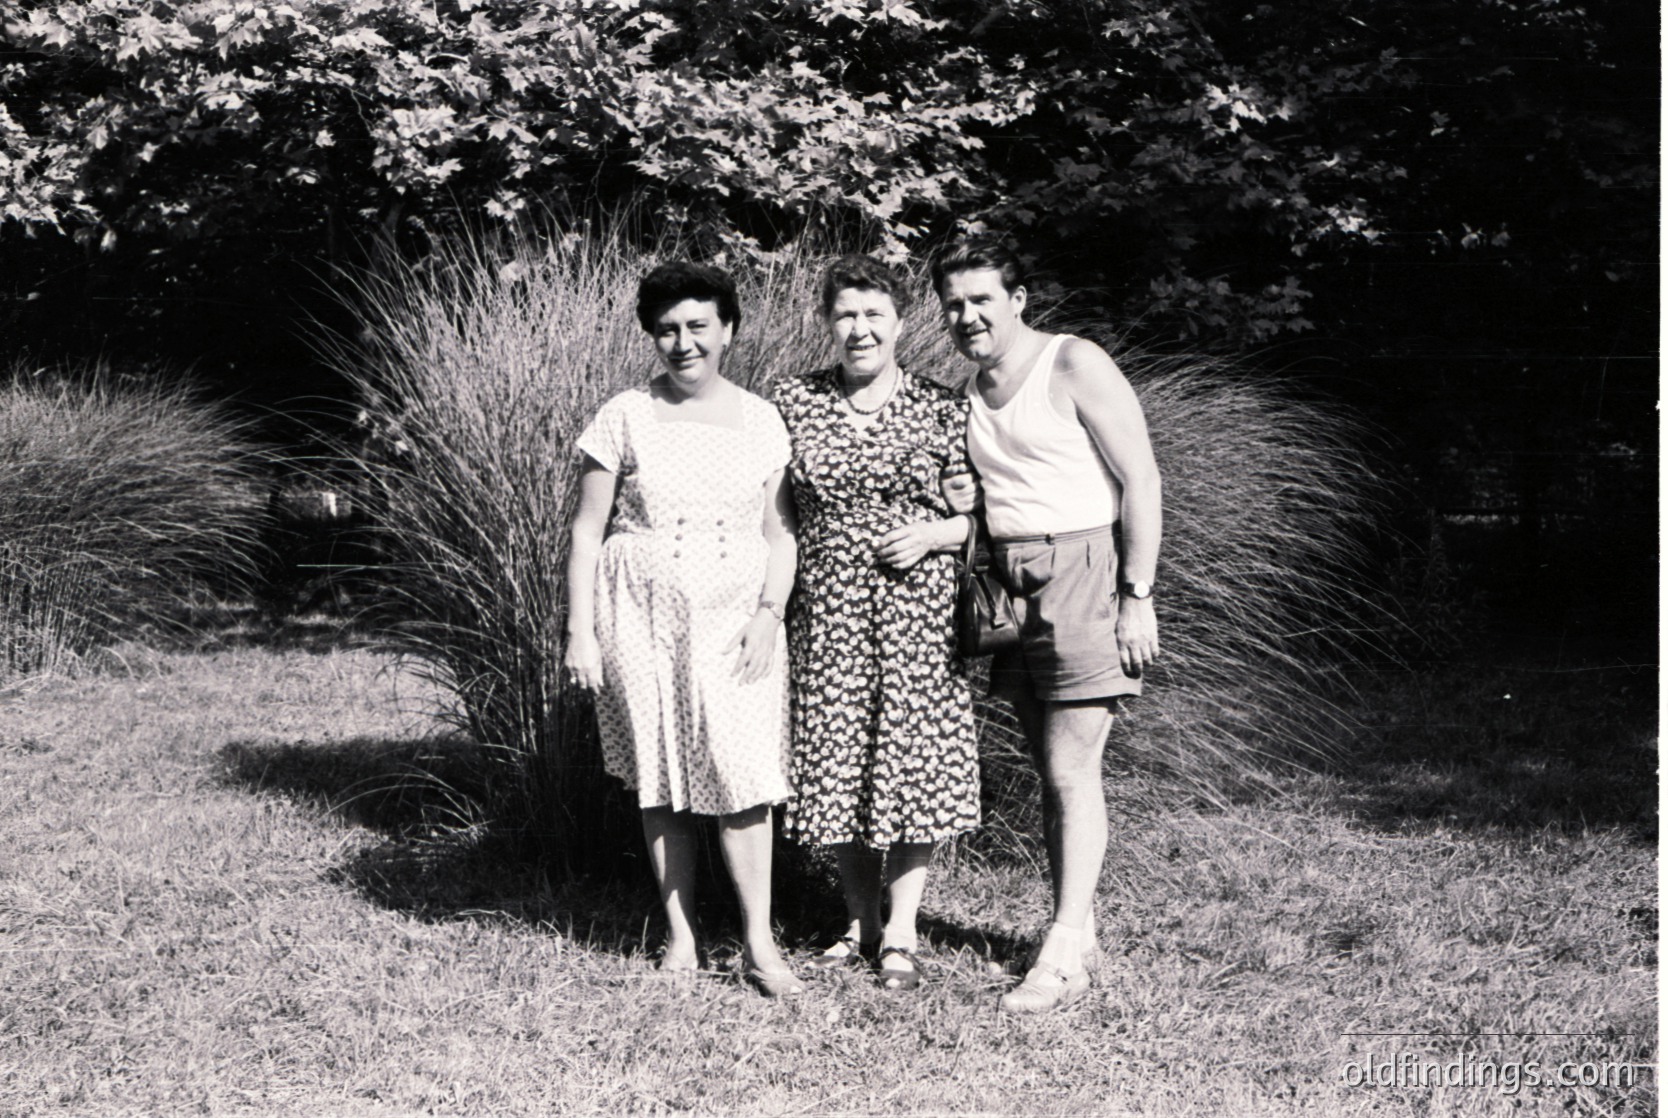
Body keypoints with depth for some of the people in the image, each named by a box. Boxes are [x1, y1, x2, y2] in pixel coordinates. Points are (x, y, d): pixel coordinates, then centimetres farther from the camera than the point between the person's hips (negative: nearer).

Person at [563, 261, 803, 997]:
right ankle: (680, 933, 17)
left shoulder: (760, 421, 5)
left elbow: (780, 531, 7)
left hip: (735, 620, 0)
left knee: (741, 775, -7)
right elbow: (587, 530, 3)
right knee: (660, 782, 5)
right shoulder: (625, 418, 1)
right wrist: (579, 631, -3)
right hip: (642, 619, 0)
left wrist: (769, 613, -7)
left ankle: (759, 944, 1)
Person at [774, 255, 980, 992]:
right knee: (835, 764, 7)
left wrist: (931, 534, -14)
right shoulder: (793, 403, 4)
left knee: (912, 761, 1)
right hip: (826, 611, 2)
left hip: (917, 610, -2)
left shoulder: (941, 410, -1)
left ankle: (901, 933, 12)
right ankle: (859, 923, 22)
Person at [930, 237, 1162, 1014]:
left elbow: (1139, 479, -10)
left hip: (1082, 571, -7)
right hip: (1012, 587, 7)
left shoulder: (1074, 367, -6)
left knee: (1071, 769, -9)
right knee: (1050, 768, 9)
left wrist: (1138, 596, -15)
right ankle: (1080, 936, 16)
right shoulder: (970, 394, 14)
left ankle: (1062, 957, -8)